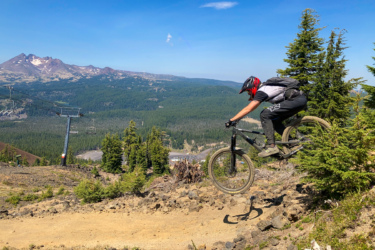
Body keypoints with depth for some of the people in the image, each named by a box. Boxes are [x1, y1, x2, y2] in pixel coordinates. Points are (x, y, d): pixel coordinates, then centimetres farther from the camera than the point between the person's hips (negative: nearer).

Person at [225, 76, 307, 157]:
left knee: (265, 115, -12)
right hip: (301, 99, 10)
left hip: (296, 100, -10)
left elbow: (248, 109, -16)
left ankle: (271, 146, -15)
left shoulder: (262, 91, -9)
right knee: (274, 121, 14)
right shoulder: (265, 88, 20)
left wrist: (231, 120, -15)